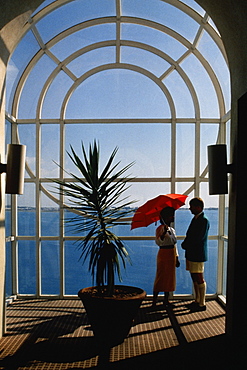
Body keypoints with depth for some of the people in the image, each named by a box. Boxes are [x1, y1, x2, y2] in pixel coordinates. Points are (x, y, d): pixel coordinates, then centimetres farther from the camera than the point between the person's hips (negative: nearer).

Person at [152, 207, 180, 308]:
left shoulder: (172, 230, 13)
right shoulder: (160, 229, -10)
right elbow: (158, 242, -23)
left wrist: (176, 258, 14)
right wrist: (163, 232, -38)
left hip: (171, 256, 8)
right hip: (163, 255, -7)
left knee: (169, 277, 10)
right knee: (160, 277, -6)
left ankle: (166, 300, 20)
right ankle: (154, 301, 1)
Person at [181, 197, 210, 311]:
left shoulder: (204, 221, -16)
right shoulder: (195, 219, 14)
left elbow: (198, 239, -21)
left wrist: (185, 245, -10)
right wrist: (185, 244, -2)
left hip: (198, 254, -9)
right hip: (191, 254, 9)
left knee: (199, 279, 0)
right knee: (194, 278, 16)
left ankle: (202, 304, 10)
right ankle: (197, 300, 28)